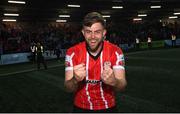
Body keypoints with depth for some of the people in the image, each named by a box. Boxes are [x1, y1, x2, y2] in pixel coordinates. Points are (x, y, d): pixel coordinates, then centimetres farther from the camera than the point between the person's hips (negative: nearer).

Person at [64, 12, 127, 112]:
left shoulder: (115, 51, -15)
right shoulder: (72, 52, -15)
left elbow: (122, 85, -20)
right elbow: (68, 88, -17)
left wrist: (113, 81, -43)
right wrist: (75, 80, -39)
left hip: (108, 107, 0)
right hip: (81, 108, 0)